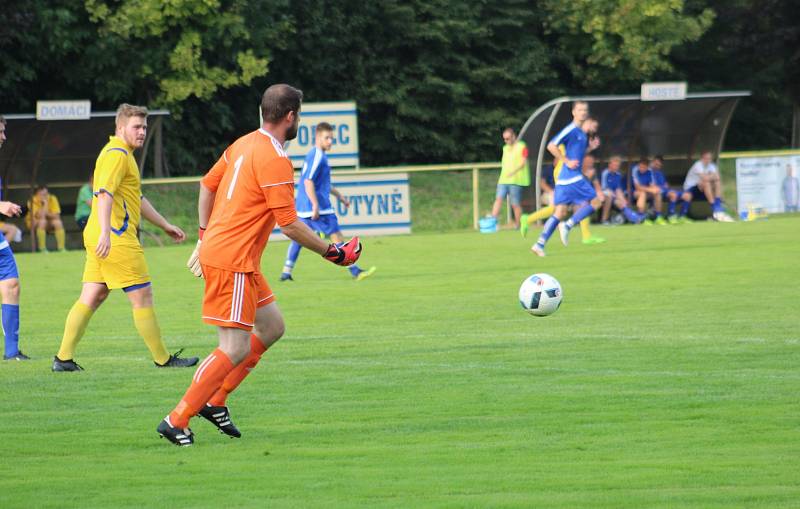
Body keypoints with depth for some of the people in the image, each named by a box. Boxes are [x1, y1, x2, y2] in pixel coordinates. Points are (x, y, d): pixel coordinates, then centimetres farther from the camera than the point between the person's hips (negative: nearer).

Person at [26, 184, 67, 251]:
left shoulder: (52, 199, -14)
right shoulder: (33, 201, -23)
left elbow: (56, 216, -18)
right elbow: (40, 216, -35)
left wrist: (47, 213, -31)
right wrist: (45, 204, -35)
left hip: (49, 223, 3)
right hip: (34, 222, -3)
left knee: (58, 222, -26)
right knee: (42, 221, -34)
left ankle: (61, 248, -20)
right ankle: (42, 249, -30)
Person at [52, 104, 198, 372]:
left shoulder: (123, 154, 24)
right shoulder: (117, 154, -10)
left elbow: (137, 199, 33)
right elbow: (104, 193, -24)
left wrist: (165, 225, 34)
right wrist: (105, 233, -34)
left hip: (103, 239, 10)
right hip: (116, 238, -10)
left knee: (91, 298, 6)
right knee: (142, 295, -3)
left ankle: (63, 357, 2)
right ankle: (162, 358, 3)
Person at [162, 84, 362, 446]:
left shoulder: (244, 144, 11)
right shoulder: (275, 161, -17)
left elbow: (207, 185, 20)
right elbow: (289, 226, -17)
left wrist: (205, 236, 26)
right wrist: (330, 253, -4)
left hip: (215, 250, 10)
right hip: (233, 261, -10)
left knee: (272, 327, 16)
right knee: (236, 349, -9)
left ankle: (214, 400, 16)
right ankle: (176, 421, -8)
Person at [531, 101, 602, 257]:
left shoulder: (582, 133, 17)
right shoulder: (571, 130, -11)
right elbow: (551, 146, -18)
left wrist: (591, 147, 12)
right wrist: (567, 161, -18)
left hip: (564, 178, 9)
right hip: (572, 176, -9)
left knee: (560, 212, 5)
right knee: (594, 202, -4)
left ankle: (540, 243, 0)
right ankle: (567, 226, -6)